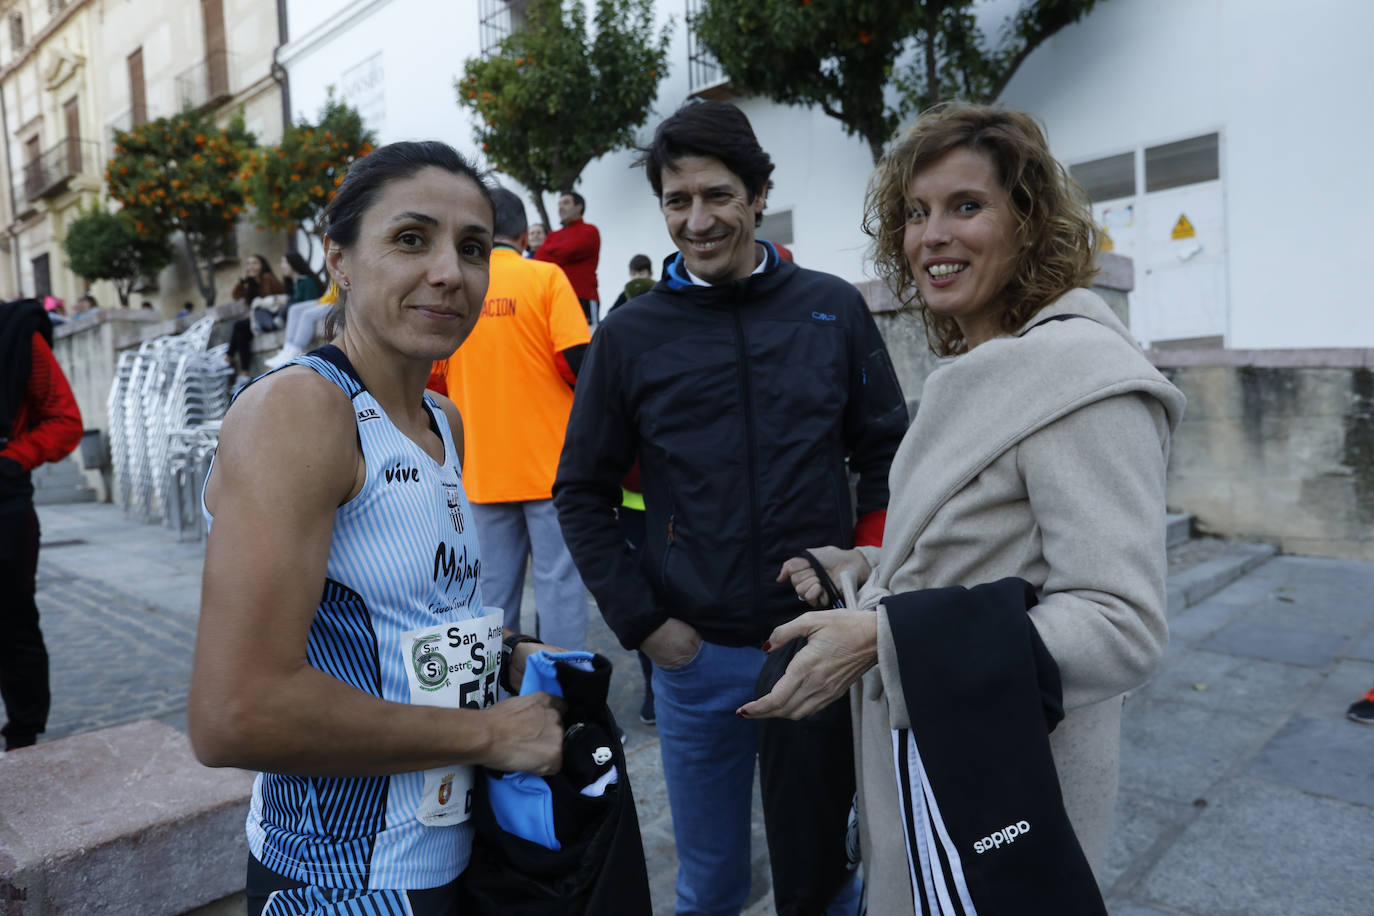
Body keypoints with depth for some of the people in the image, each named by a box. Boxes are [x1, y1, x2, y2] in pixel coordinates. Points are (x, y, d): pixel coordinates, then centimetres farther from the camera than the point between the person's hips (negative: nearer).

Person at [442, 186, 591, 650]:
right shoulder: (545, 277, -6)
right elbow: (579, 362, -13)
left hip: (481, 468, 3)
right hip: (550, 462, -3)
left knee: (493, 583, 12)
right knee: (558, 578, 3)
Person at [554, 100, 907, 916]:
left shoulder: (833, 310, -1)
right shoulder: (630, 335, -3)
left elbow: (887, 457, 4)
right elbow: (583, 494, 2)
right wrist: (643, 623, -4)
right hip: (697, 655, 0)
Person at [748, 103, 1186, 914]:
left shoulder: (1081, 371, -21)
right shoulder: (983, 370, 8)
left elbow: (1123, 626, -26)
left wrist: (884, 637, -30)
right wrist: (870, 572, 4)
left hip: (1002, 788, -9)